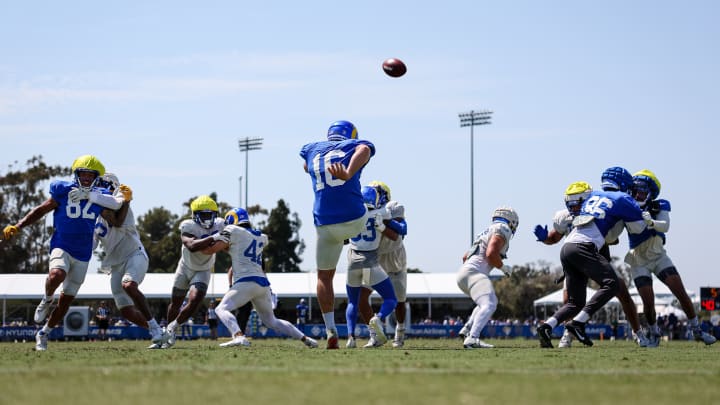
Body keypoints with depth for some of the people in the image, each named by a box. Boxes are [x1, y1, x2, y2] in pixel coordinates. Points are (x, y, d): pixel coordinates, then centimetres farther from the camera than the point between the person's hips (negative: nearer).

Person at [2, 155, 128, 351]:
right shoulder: (63, 192, -5)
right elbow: (40, 211, 3)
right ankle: (47, 300, -6)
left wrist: (125, 199, -6)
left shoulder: (99, 198, 3)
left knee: (66, 300, 7)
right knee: (56, 275, -37)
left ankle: (43, 334, 25)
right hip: (62, 247, -3)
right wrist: (17, 227, -4)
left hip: (82, 255, 3)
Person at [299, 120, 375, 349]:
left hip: (325, 225, 2)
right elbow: (365, 150, -19)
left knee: (324, 277, 16)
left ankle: (331, 330, 5)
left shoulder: (312, 150, 17)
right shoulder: (356, 147, 6)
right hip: (354, 220, -2)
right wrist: (348, 173, -36)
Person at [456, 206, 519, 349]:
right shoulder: (502, 230, 0)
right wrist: (504, 267, 0)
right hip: (474, 272, -10)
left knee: (491, 302, 28)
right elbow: (491, 254, -15)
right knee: (488, 305, -25)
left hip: (463, 274, 10)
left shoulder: (487, 232, 28)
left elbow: (465, 256, 31)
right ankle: (472, 339, -43)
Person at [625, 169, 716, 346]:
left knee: (681, 291, -6)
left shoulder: (659, 206, -12)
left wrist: (651, 222, -50)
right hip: (639, 261, -1)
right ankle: (653, 333, 16)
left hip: (658, 256, 1)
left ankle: (696, 330, 8)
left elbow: (665, 226, -30)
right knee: (648, 302, -10)